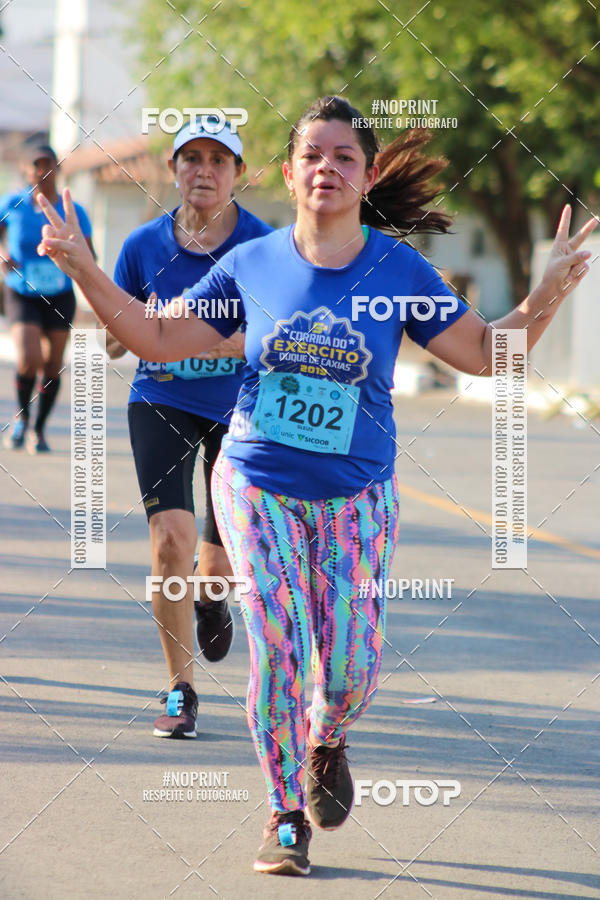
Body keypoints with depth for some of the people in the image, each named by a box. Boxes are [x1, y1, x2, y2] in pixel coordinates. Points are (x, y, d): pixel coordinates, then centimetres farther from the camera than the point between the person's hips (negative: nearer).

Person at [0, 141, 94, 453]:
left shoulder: (73, 212, -6)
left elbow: (89, 260, -2)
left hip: (60, 296, 2)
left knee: (52, 366, 3)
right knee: (29, 360, -20)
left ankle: (39, 429, 26)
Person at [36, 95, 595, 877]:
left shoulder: (399, 271, -4)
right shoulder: (252, 265, -2)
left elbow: (483, 353, -1)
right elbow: (159, 338, 5)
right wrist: (83, 269, -4)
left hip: (354, 496, 0)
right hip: (258, 485, 0)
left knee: (349, 669, -4)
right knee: (277, 649, -11)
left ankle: (326, 743, 34)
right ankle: (286, 818, 6)